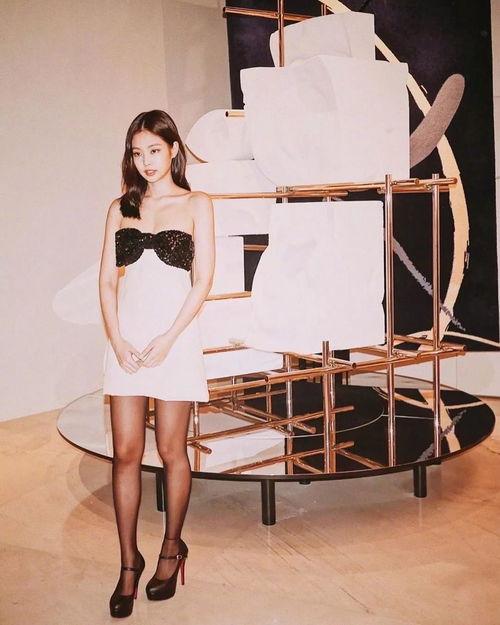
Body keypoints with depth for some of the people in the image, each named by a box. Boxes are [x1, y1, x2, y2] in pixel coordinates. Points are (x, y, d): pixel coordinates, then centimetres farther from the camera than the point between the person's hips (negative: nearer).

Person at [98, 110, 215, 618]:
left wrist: (167, 340, -11)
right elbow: (107, 280, 7)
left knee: (171, 449, 6)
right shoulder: (120, 208, 12)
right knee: (125, 453, 3)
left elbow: (203, 279, -4)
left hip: (174, 334, -3)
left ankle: (172, 546, 26)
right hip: (125, 337, 3)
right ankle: (129, 562, 16)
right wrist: (117, 339, -7)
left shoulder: (196, 204, 3)